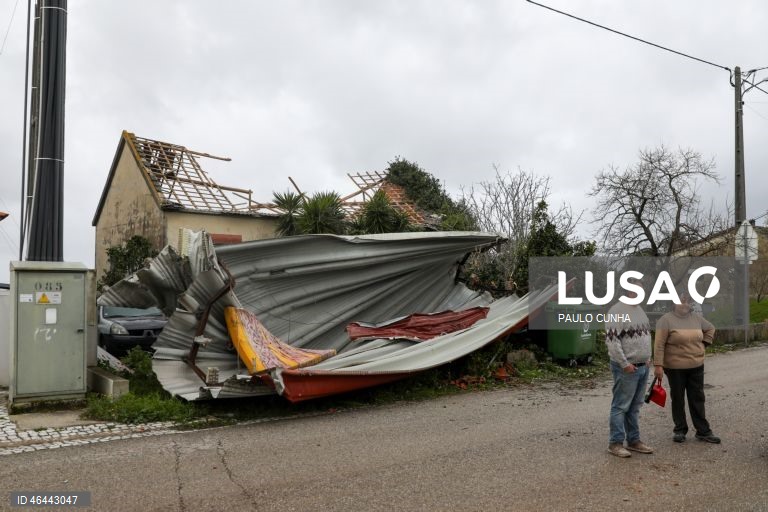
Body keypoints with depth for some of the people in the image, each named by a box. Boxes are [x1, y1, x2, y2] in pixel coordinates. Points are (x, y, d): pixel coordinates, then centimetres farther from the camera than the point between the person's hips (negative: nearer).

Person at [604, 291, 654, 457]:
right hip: (626, 368, -8)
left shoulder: (639, 309, 13)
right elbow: (612, 341, -20)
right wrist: (625, 364, -19)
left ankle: (633, 440, 23)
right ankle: (615, 442, 7)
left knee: (635, 407, 15)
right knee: (621, 406, -1)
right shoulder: (617, 311, -16)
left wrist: (648, 357, 14)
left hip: (643, 367, 8)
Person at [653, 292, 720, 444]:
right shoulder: (666, 320, -11)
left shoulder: (696, 318, 6)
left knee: (697, 399, 9)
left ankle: (703, 431, 16)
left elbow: (710, 328, 24)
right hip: (675, 368, -4)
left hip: (696, 367, 5)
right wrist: (658, 365, -19)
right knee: (678, 399, 7)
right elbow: (659, 345, -14)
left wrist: (703, 344, 12)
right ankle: (680, 430, 18)